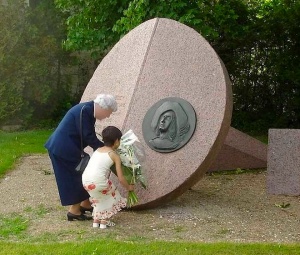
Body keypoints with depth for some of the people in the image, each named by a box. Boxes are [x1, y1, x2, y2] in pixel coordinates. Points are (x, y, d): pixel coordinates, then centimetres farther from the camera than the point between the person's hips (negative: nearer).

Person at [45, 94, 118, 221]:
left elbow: (90, 137, 11)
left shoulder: (89, 111, 6)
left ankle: (85, 204, 28)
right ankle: (74, 210, 8)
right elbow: (88, 137, -23)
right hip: (63, 149, -10)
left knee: (82, 175, 16)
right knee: (73, 177, -2)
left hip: (68, 148, 10)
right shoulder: (84, 111, -24)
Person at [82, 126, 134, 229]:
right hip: (98, 181, -6)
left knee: (98, 197, 32)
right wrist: (128, 187, 22)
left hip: (85, 180, 6)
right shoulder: (115, 155, 6)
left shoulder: (98, 150, 21)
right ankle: (104, 221, 18)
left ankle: (96, 221, 29)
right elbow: (121, 178, 5)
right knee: (111, 195, 21)